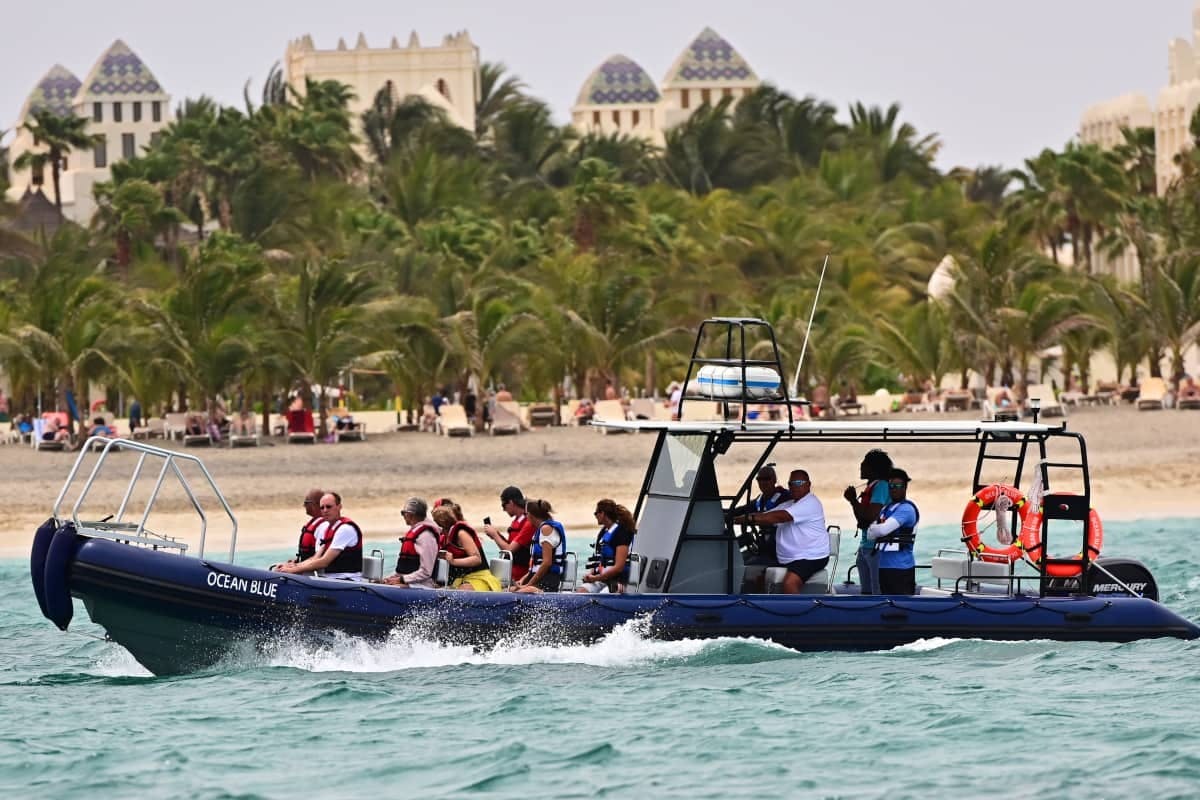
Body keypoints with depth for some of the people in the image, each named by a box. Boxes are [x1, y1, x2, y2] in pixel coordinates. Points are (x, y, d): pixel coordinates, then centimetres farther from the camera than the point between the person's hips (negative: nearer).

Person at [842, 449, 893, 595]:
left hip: (877, 548, -10)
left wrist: (853, 500, -8)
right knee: (866, 593, 12)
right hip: (865, 546, 10)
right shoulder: (870, 487, 17)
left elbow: (871, 515, -21)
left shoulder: (881, 486, -11)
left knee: (878, 593, -12)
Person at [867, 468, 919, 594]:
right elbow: (870, 535, 12)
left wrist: (873, 528, 1)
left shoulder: (906, 509, -11)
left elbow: (883, 529, -21)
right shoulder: (886, 509, 17)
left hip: (901, 567, -9)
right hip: (884, 566, 9)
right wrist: (877, 529, -9)